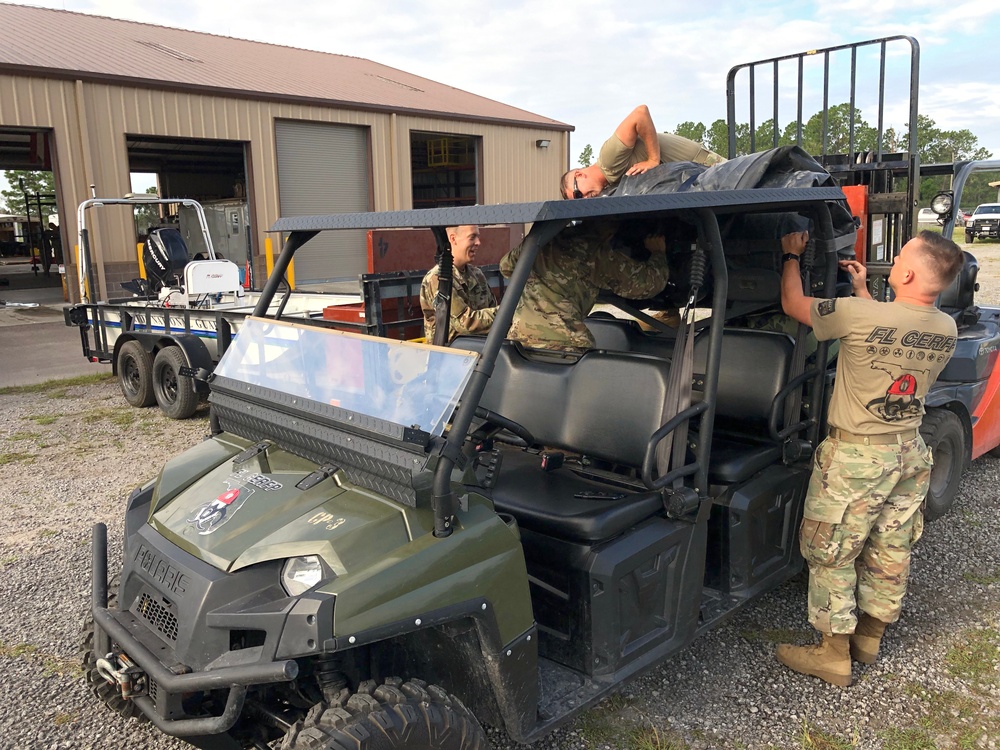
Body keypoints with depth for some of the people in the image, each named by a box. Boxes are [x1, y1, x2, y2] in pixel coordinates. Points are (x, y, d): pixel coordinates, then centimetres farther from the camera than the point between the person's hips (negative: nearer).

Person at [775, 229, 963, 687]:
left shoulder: (856, 315, -24)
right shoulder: (947, 331, -4)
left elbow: (793, 304, -8)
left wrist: (791, 256, 10)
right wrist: (861, 289, 24)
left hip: (855, 456, -7)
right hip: (910, 453, 7)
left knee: (830, 555, 7)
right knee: (890, 553, 18)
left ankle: (834, 656, 16)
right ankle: (869, 638, 36)